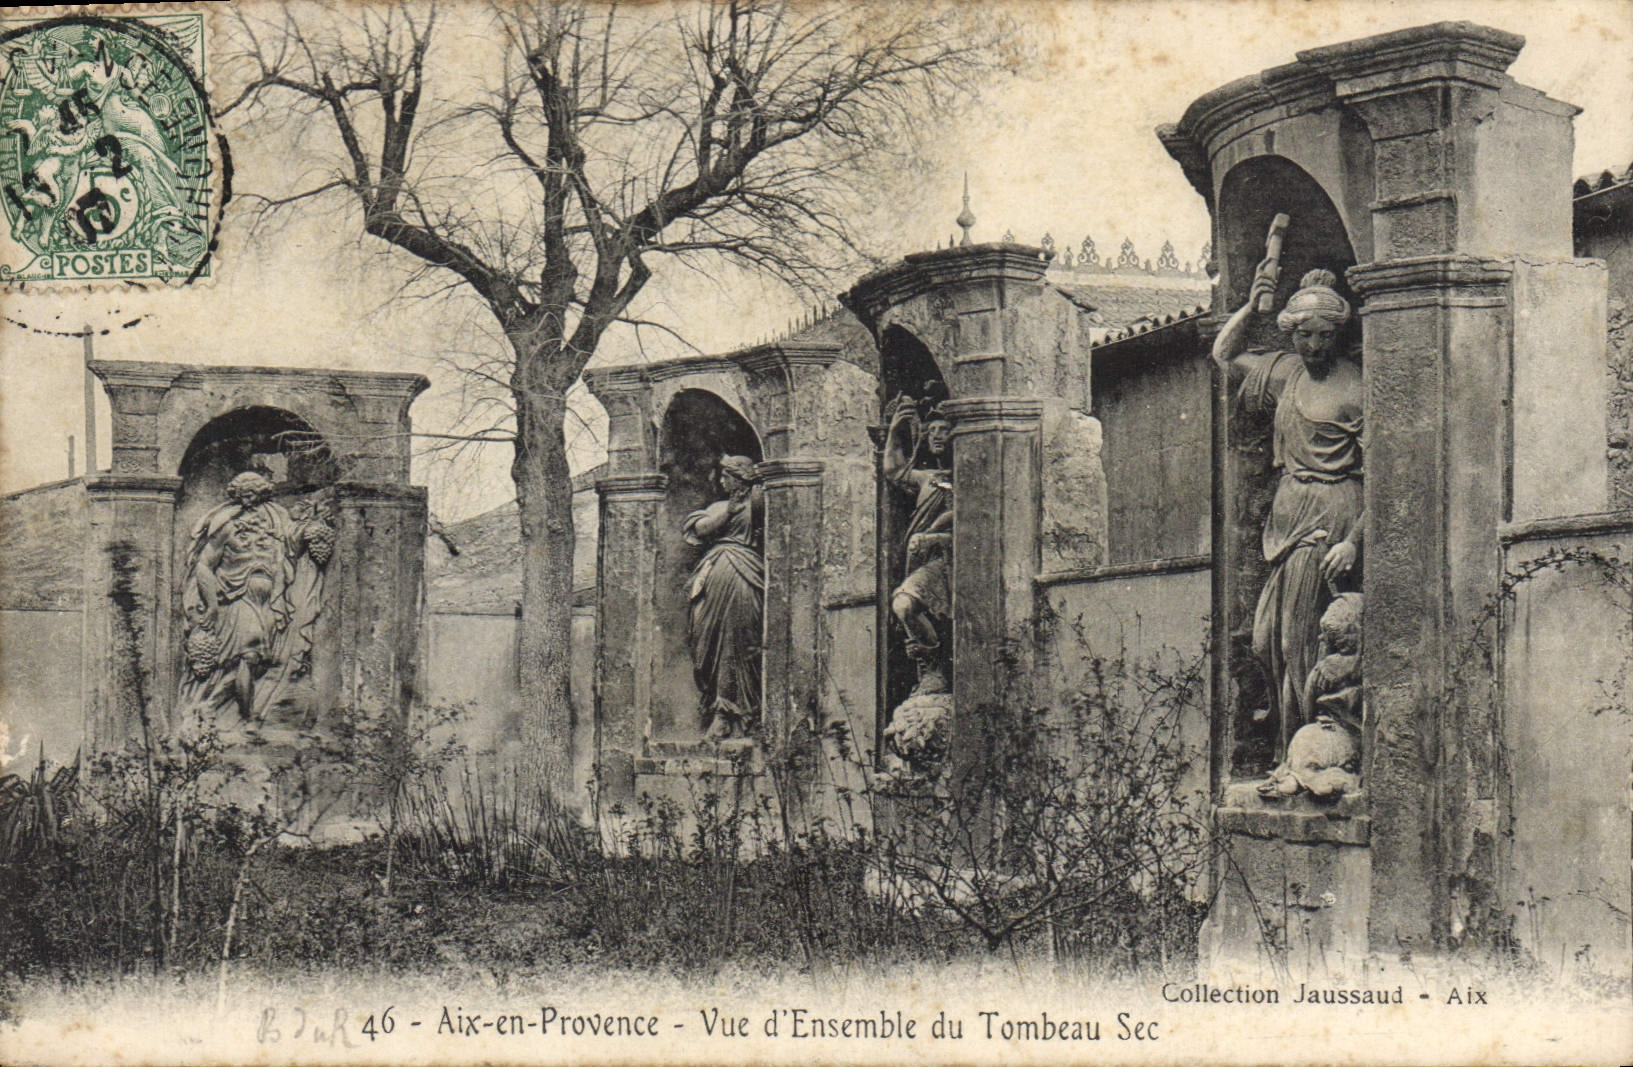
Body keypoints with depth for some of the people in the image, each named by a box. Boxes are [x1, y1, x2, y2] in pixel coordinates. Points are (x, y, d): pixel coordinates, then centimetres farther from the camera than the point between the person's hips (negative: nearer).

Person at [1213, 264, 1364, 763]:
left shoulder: (1355, 388, -10)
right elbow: (1224, 354, 26)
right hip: (1288, 509, 7)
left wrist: (1354, 540, -18)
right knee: (1268, 635, 7)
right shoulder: (1287, 371, 11)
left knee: (1300, 636, -6)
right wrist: (1252, 304, 10)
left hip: (1331, 515, -7)